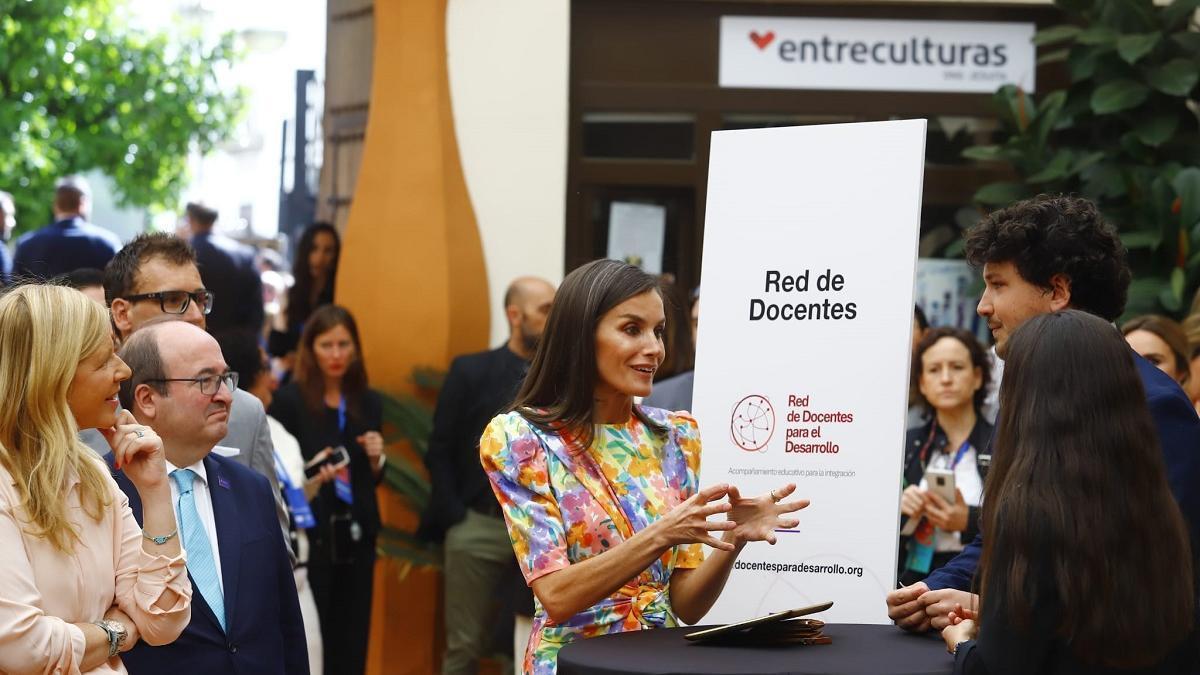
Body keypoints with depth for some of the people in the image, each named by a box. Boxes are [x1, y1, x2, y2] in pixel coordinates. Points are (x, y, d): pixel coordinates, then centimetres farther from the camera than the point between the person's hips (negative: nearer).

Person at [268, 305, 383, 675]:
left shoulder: (369, 402, 8)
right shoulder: (289, 399, -6)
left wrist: (376, 459, -5)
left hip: (356, 537, 5)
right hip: (309, 537, -5)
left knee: (351, 641, 6)